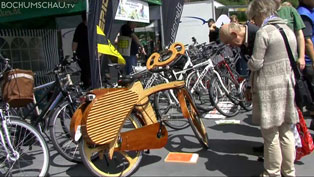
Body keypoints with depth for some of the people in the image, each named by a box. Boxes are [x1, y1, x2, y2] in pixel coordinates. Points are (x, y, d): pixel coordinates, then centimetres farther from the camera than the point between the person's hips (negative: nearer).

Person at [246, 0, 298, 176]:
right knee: (286, 131, 15)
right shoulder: (289, 30, 12)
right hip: (288, 85, 8)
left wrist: (248, 61, 6)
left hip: (269, 87, -8)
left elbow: (256, 63, -15)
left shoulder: (263, 32, -13)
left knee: (271, 134, 4)